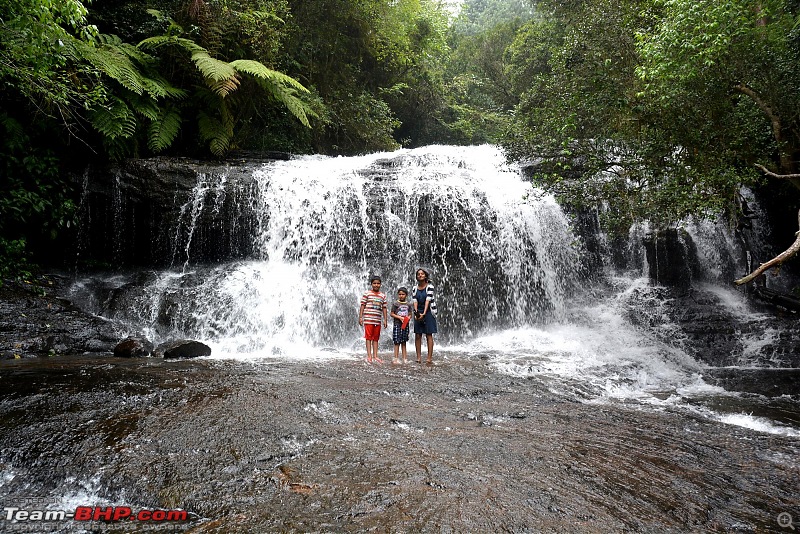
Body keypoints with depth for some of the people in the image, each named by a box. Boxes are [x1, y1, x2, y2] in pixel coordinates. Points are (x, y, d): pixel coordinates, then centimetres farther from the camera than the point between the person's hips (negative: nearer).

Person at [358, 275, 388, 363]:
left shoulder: (383, 295, 12)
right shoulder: (366, 293, 0)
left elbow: (384, 308, 13)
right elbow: (362, 306, -1)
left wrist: (385, 320, 9)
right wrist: (360, 317, -6)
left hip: (378, 320, 4)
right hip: (368, 319, -4)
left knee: (376, 338, 8)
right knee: (368, 337, -2)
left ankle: (375, 356, 13)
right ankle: (369, 356, -1)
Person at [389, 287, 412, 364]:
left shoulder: (408, 304, 8)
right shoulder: (396, 303, -2)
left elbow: (410, 314, 13)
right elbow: (391, 314, -3)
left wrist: (408, 318, -9)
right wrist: (399, 317, -14)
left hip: (405, 324, 3)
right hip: (397, 324, -3)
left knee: (404, 342, 9)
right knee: (397, 342, -4)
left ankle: (404, 358, 12)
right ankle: (396, 358, 0)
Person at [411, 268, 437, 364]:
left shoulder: (429, 286, -6)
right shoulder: (415, 288, 6)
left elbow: (428, 300, -15)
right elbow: (415, 301, -3)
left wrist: (424, 313, -24)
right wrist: (416, 312, -20)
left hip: (428, 312, -4)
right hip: (418, 313, 4)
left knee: (429, 335, -3)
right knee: (417, 335, 2)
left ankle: (430, 358, -3)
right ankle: (419, 357, 7)